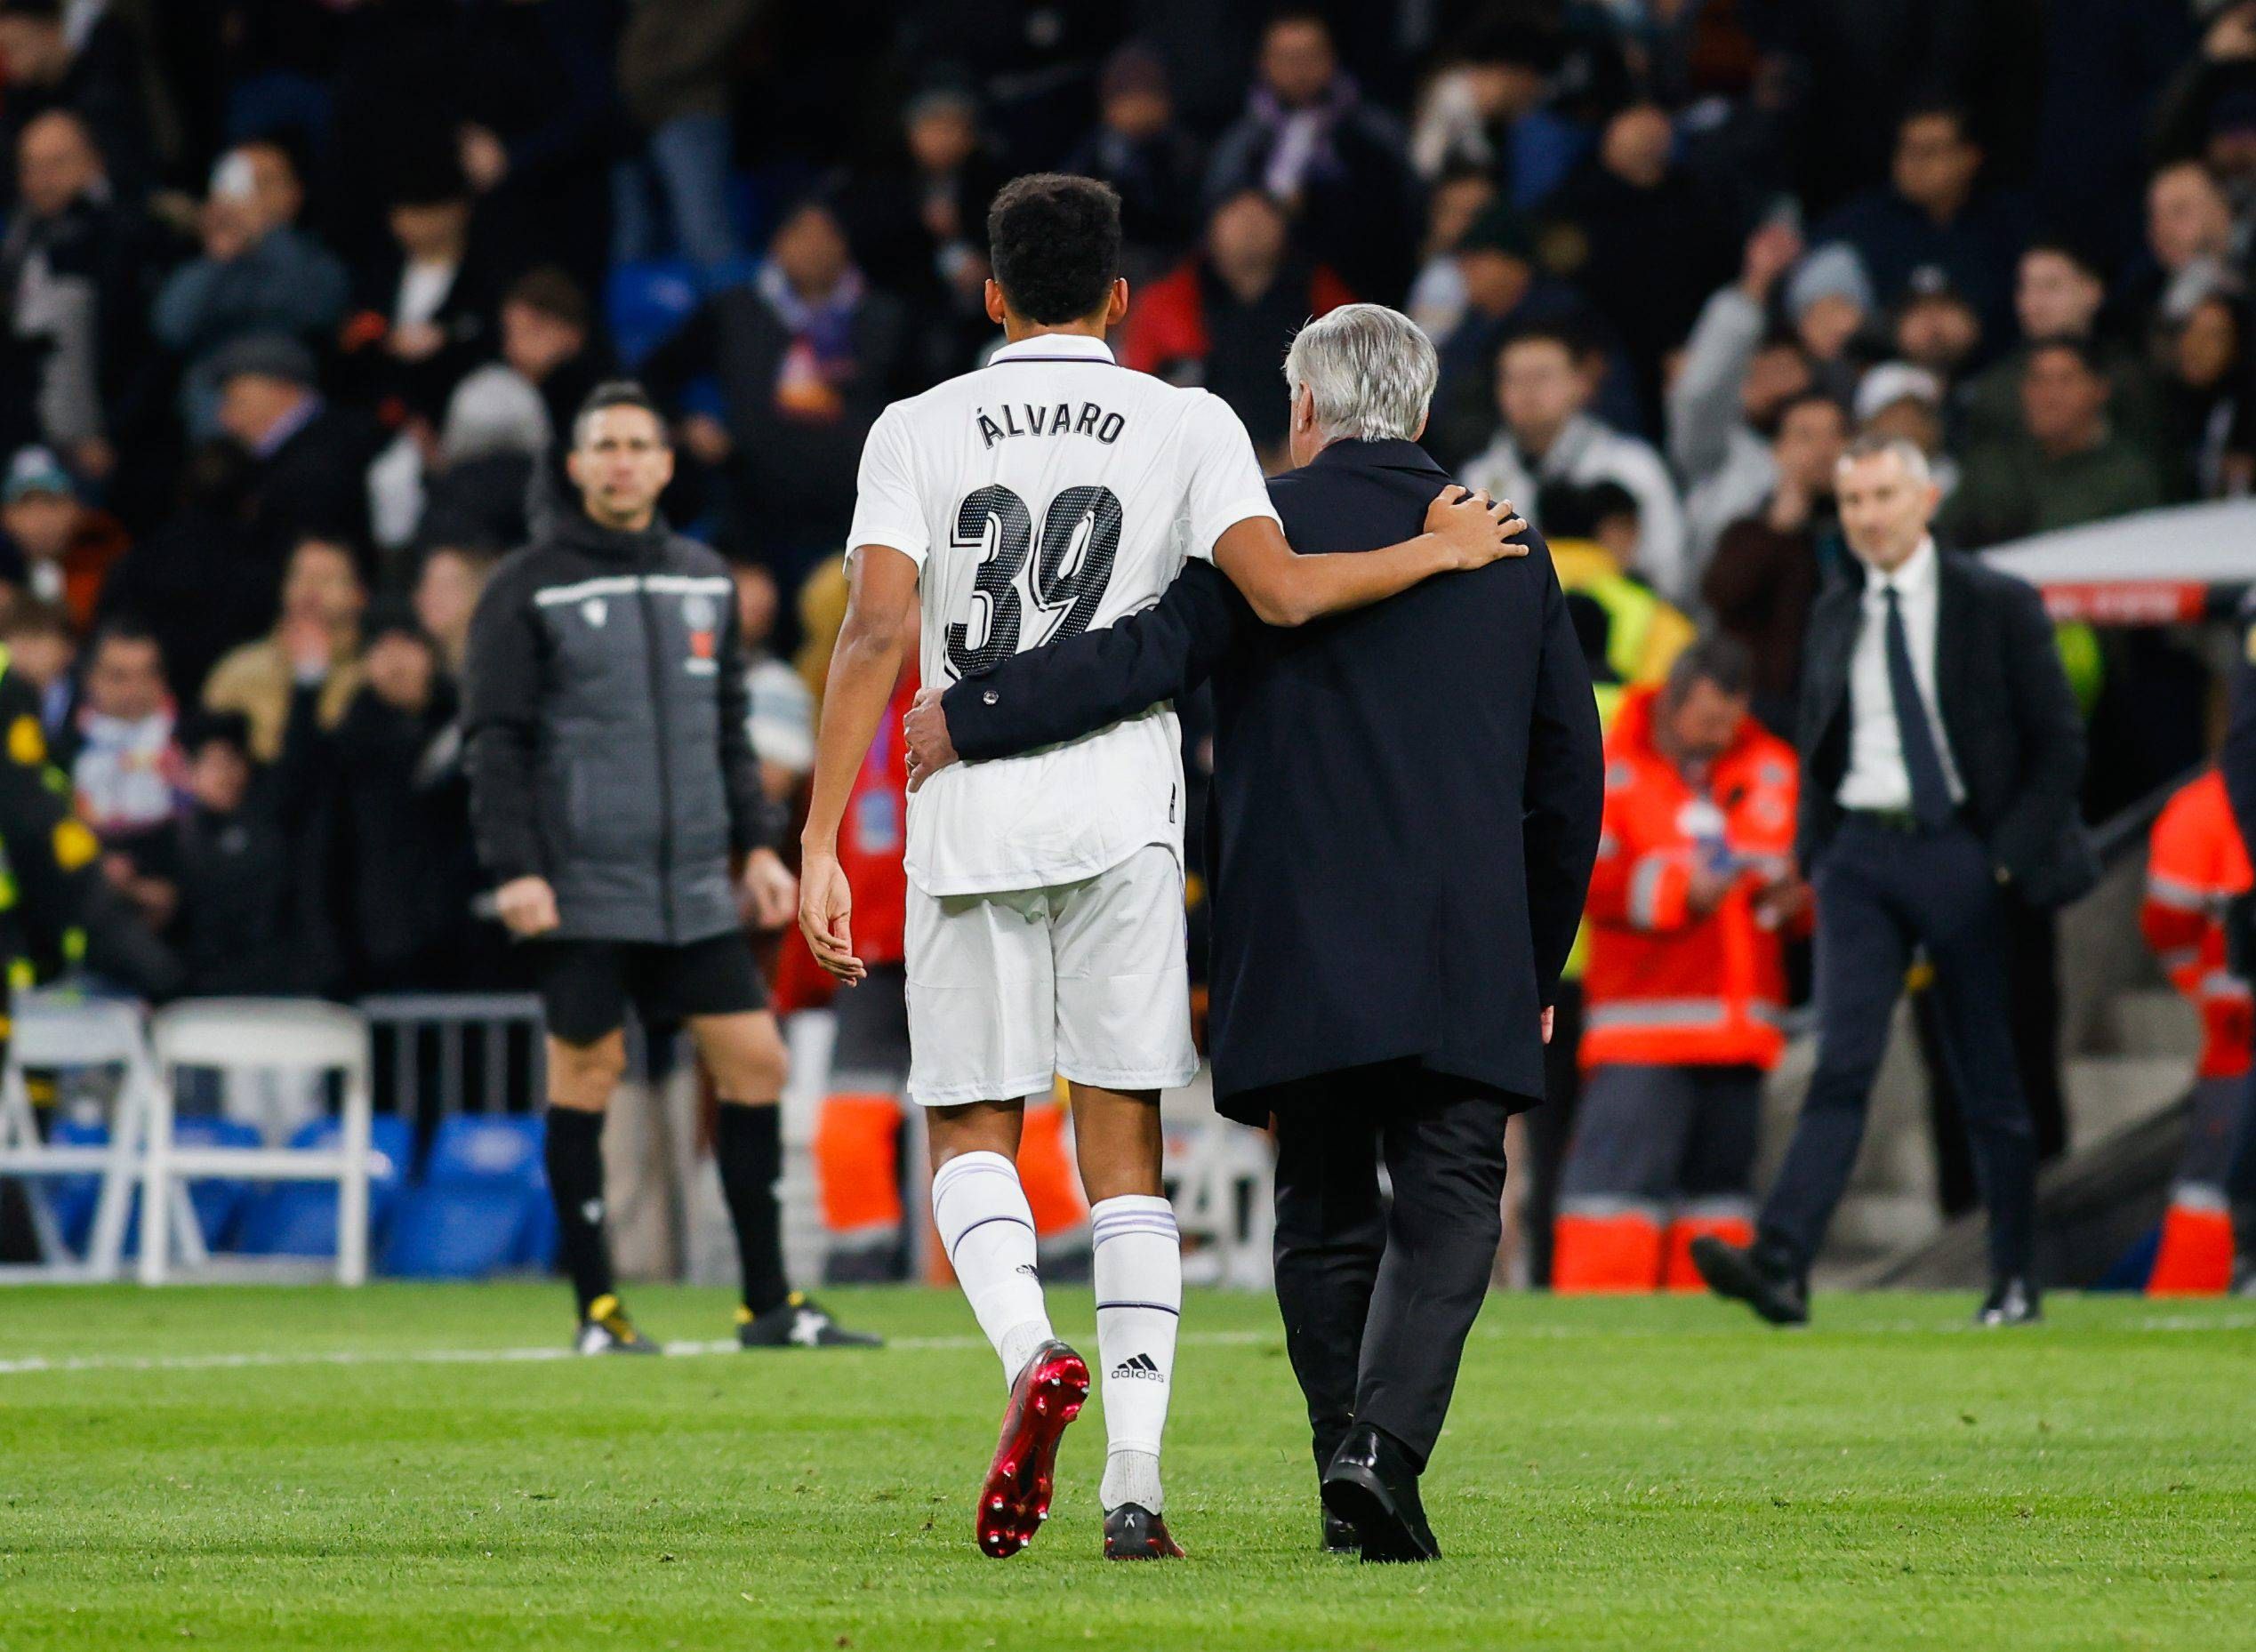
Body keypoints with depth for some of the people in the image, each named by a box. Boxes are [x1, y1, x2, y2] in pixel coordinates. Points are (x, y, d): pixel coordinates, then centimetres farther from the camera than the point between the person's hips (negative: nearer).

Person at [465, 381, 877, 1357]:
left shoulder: (704, 580, 14)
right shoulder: (530, 589, -2)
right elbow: (497, 739, -5)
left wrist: (757, 844, 12)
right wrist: (512, 868, -14)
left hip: (695, 890, 5)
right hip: (580, 889, -5)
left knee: (755, 1060, 1)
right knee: (586, 1071, -2)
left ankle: (769, 1303, 7)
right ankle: (597, 1308, 6)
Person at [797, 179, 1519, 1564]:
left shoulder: (919, 431, 5)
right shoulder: (1188, 425, 4)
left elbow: (875, 636, -5)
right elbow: (1282, 592, -11)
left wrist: (822, 846, -6)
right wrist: (1435, 554, 5)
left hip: (968, 818, 0)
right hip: (1124, 812, 0)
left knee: (972, 1132, 10)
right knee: (1123, 1146, 4)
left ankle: (1032, 1355, -19)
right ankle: (1135, 1480, -4)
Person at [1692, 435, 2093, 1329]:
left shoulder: (1996, 607, -1)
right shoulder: (1833, 616, 11)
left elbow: (2059, 742, 0)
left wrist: (2011, 856, -9)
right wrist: (1815, 851, 7)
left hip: (1963, 852, -2)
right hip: (1862, 858, 2)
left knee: (1989, 1077, 5)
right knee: (1843, 1062, -12)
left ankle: (2016, 1281, 16)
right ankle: (1780, 1265, -24)